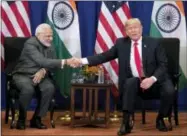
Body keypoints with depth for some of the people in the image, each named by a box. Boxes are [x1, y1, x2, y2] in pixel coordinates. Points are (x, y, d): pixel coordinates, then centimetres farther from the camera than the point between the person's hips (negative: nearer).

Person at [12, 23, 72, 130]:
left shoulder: (49, 45, 2)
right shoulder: (30, 44, -21)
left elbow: (52, 63, 1)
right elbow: (43, 61, -33)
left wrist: (43, 71, -23)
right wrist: (65, 62, -39)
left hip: (41, 74, 5)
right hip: (23, 74, -5)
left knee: (50, 88, -26)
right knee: (28, 89, -37)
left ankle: (36, 119, -11)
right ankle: (21, 118, -12)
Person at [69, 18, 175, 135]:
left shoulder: (154, 43, -2)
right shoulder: (121, 43, 3)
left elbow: (163, 65, -6)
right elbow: (104, 56, 1)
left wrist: (152, 79, -24)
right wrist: (82, 61, -11)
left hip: (156, 80, 0)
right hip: (135, 81, 1)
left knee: (169, 91, -29)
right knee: (130, 82, -34)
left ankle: (161, 120, 0)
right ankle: (127, 122, -28)